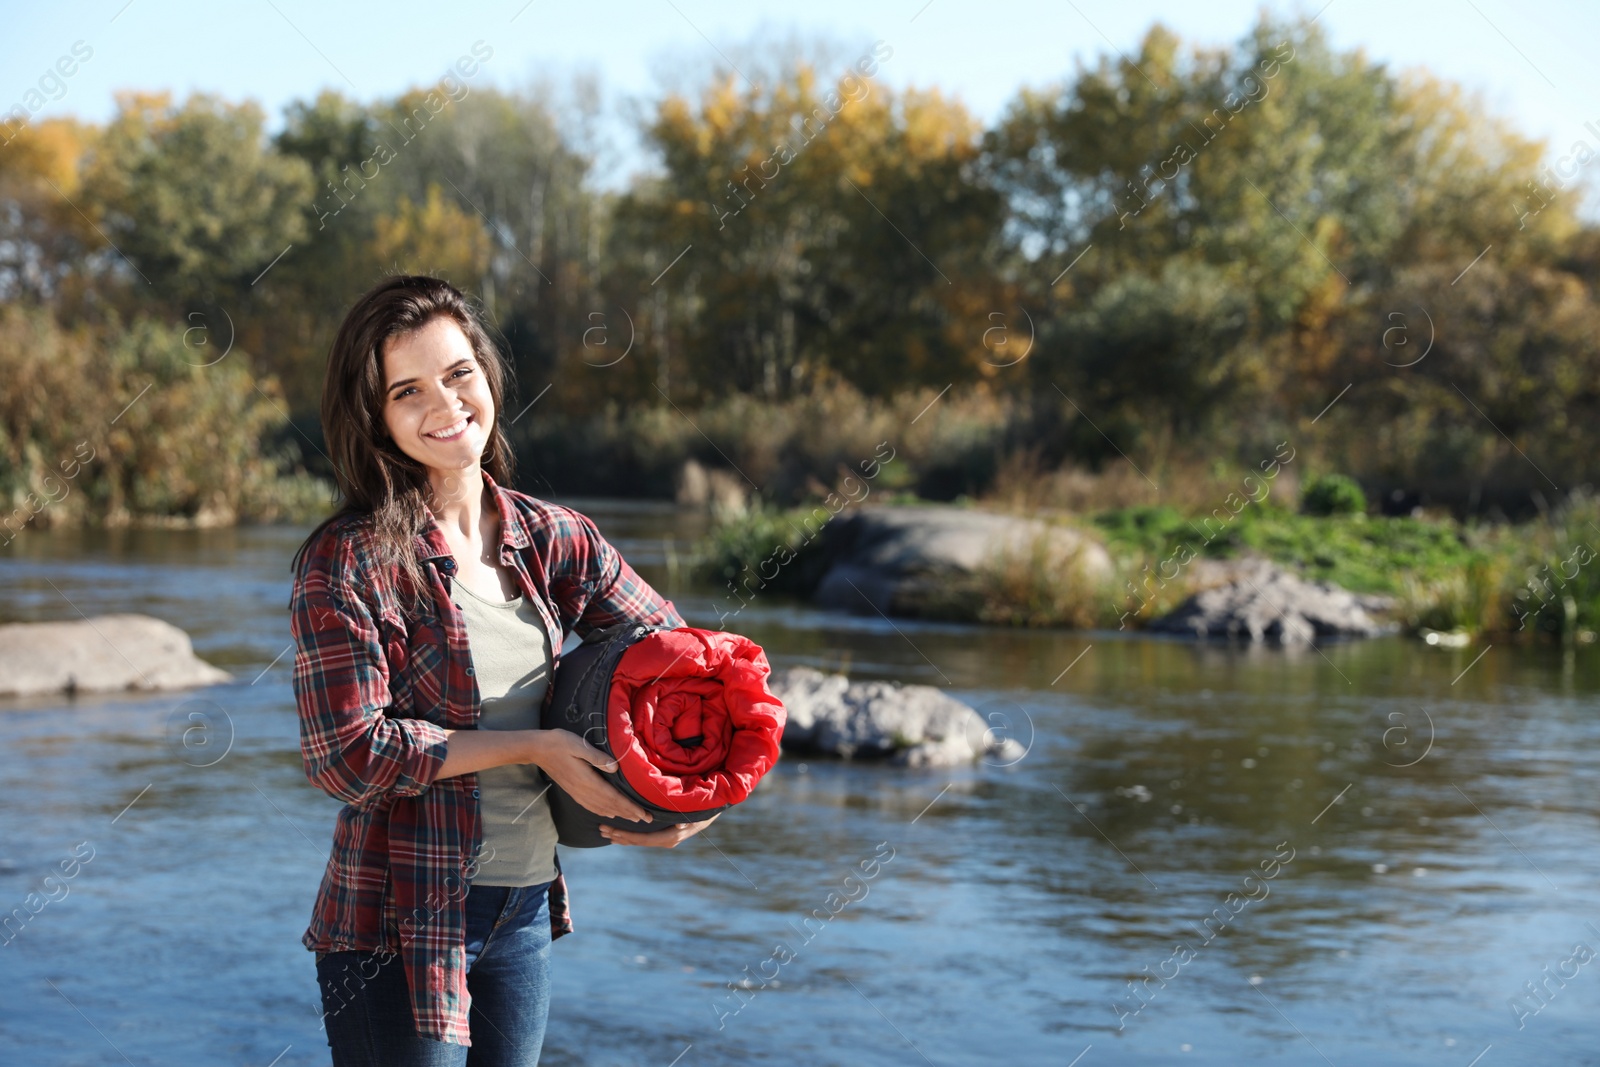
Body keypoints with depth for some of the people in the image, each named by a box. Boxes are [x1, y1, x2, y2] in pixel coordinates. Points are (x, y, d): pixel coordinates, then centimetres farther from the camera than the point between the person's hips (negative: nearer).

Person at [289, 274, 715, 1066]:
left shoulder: (550, 540, 3)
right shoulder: (348, 562, -12)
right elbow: (348, 756, -18)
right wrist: (533, 746, -16)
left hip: (525, 910, 5)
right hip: (397, 927, -5)